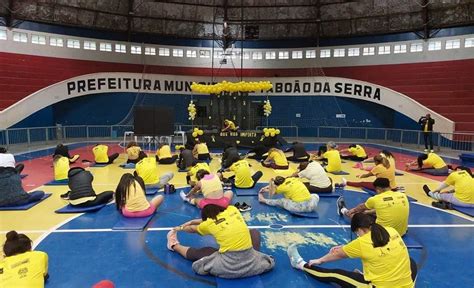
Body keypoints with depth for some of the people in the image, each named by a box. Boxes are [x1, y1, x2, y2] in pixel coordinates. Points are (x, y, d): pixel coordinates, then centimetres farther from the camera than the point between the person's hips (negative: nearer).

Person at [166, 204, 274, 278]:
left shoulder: (209, 223, 1)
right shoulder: (233, 210, 6)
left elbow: (192, 229, 23)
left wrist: (180, 228, 43)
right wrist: (193, 221, 32)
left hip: (228, 267, -2)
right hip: (251, 262, 2)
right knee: (254, 232, 28)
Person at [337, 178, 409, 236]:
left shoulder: (376, 199, -15)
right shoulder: (403, 196, -3)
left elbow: (362, 207, 9)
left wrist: (352, 210, 32)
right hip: (401, 233, 6)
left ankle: (343, 210, 50)